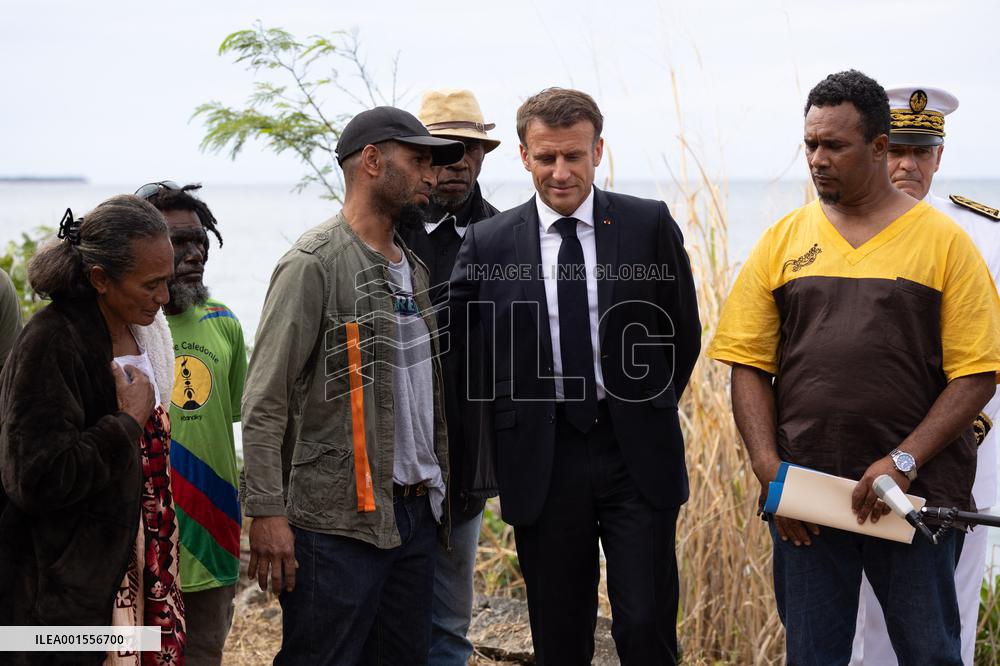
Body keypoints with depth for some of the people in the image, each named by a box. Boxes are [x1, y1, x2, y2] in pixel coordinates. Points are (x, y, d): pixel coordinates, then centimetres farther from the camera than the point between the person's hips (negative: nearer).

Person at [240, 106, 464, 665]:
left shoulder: (414, 268, 15)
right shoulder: (316, 263, -10)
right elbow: (265, 401, -13)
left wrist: (439, 483, 13)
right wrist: (267, 513, -18)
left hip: (416, 514, 8)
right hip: (339, 522, -8)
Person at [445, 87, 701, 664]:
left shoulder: (650, 225, 1)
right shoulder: (489, 242, 1)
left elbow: (684, 332, 10)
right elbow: (449, 335, 8)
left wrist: (649, 409, 11)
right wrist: (510, 418, 4)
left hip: (636, 454, -1)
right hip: (542, 460, 1)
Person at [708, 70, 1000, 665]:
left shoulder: (943, 240, -1)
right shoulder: (784, 240, 7)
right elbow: (749, 364, 5)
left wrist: (903, 462, -15)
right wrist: (769, 469, -6)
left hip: (915, 491, -2)